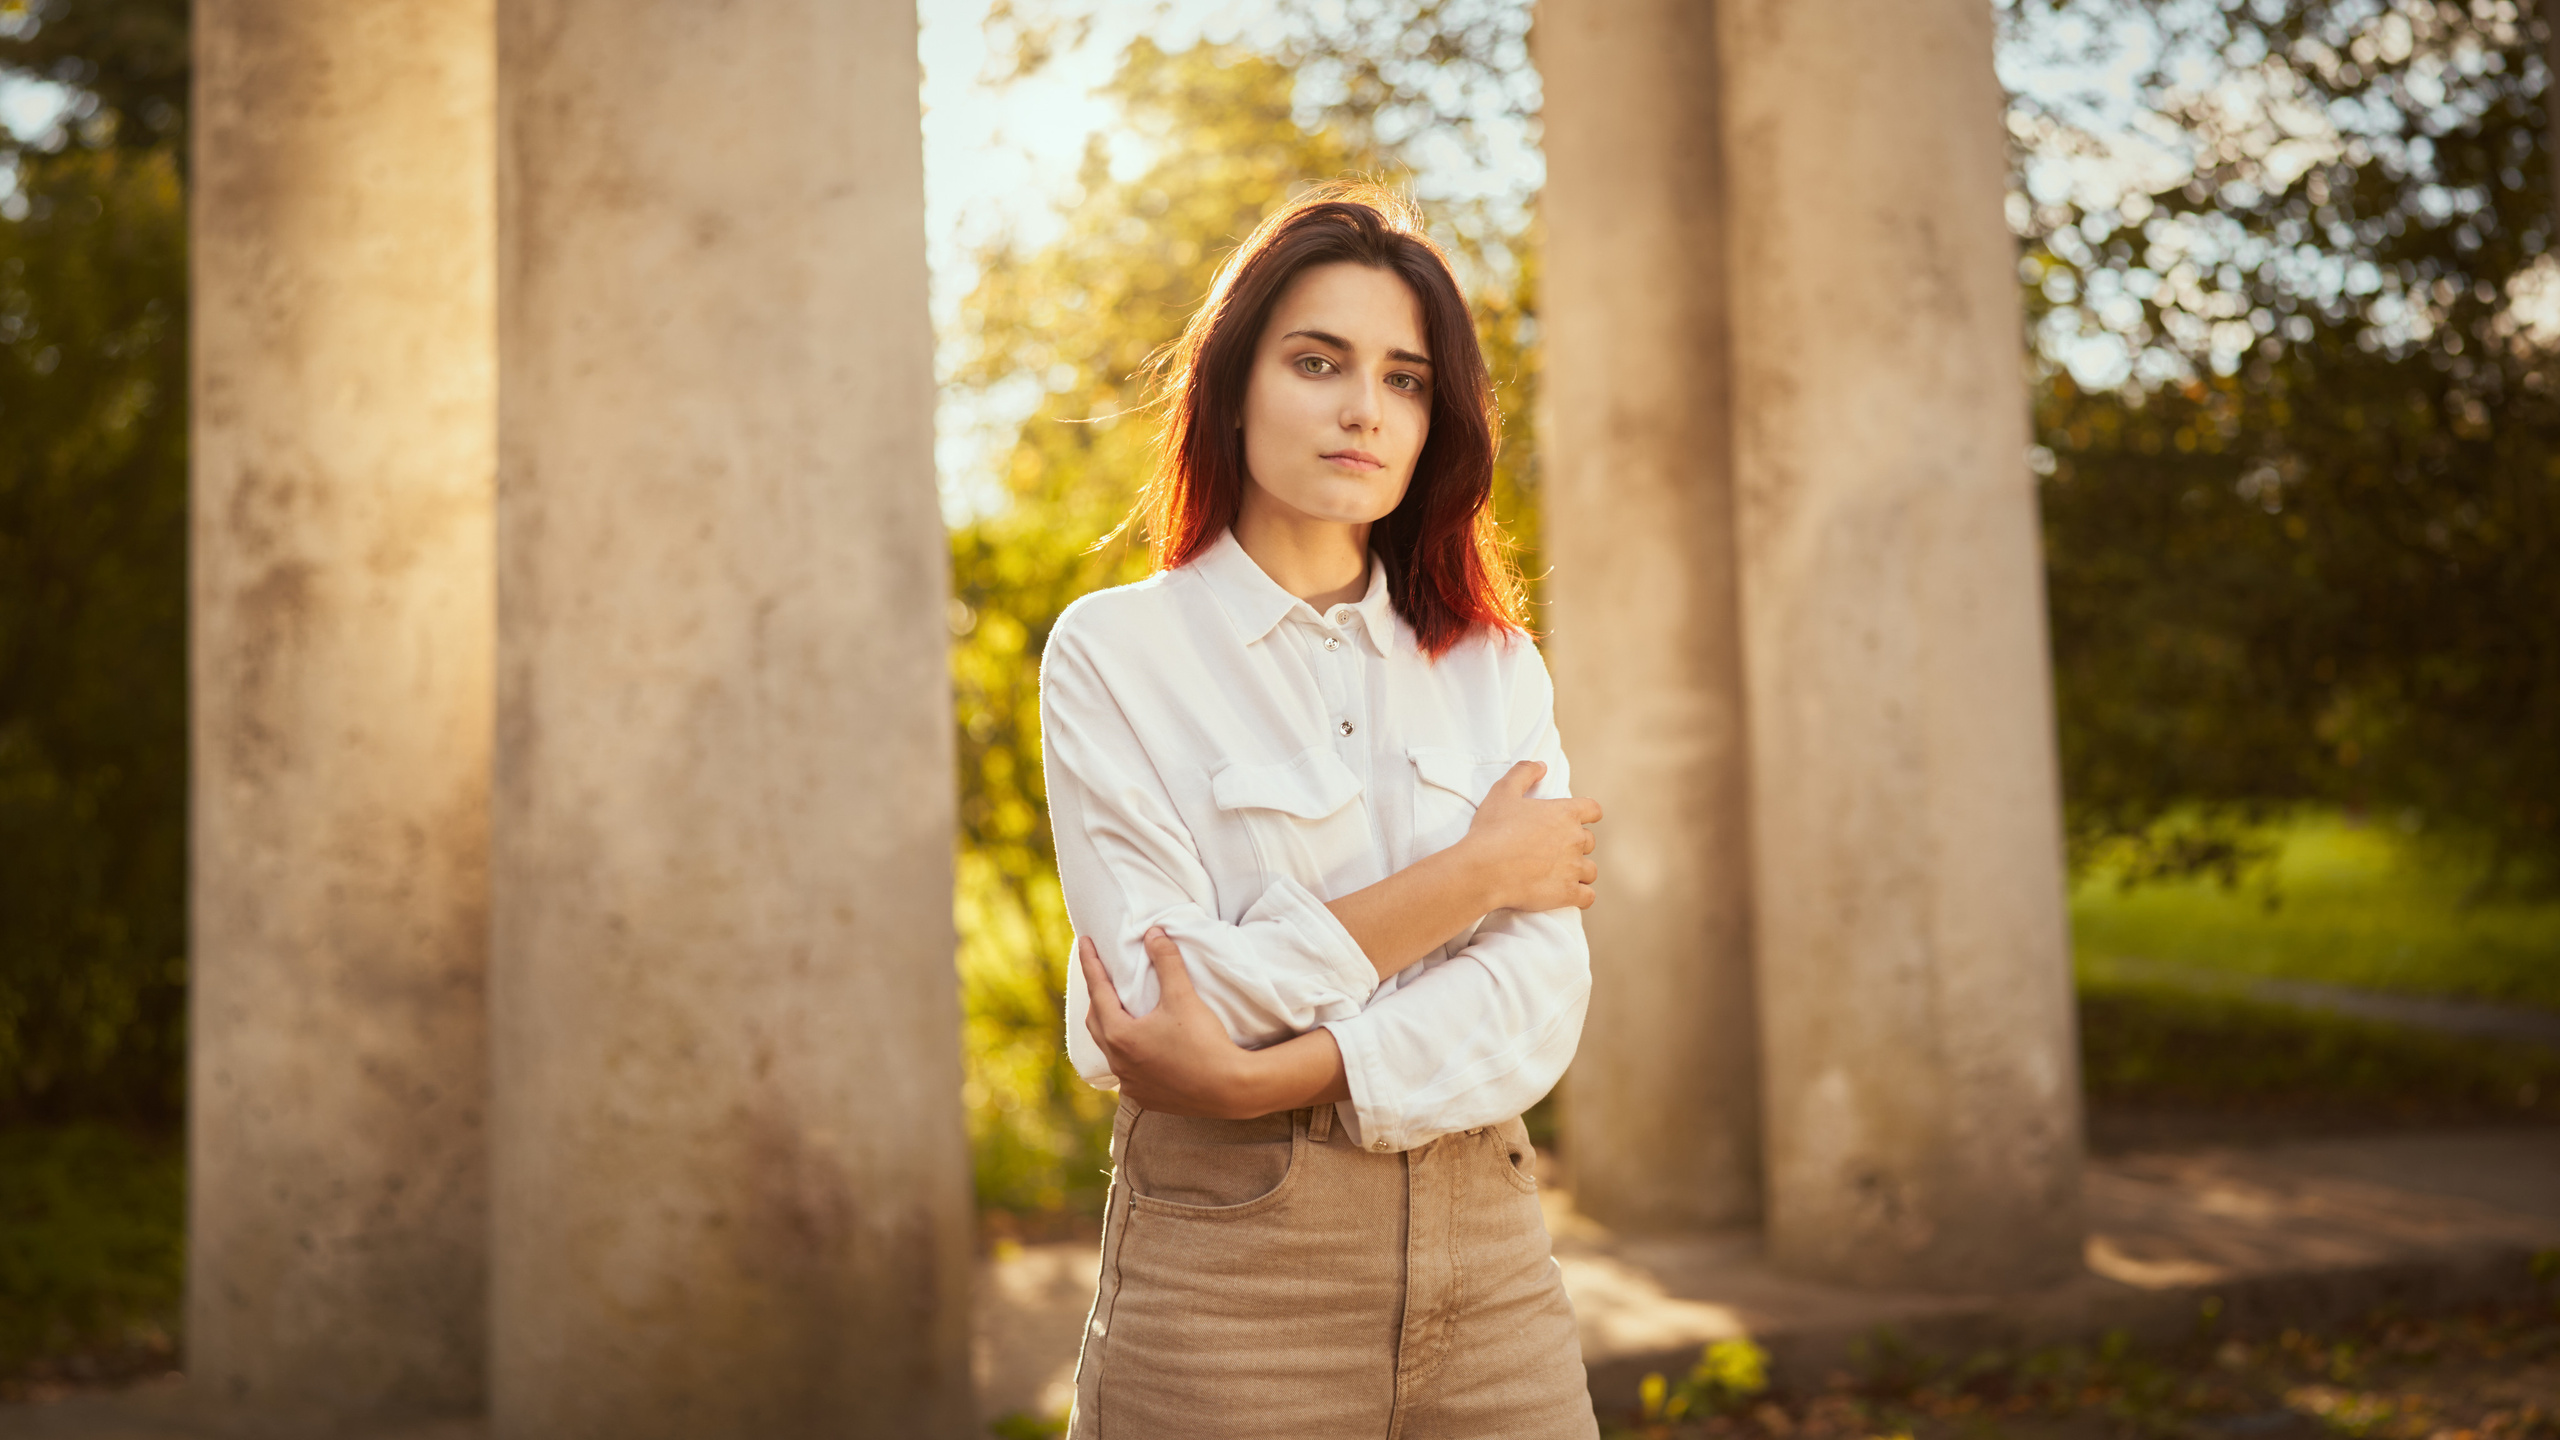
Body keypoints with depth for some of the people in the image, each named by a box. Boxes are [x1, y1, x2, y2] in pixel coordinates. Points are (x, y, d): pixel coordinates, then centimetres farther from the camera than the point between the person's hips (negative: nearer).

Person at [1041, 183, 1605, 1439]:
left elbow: (1539, 997, -5)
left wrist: (1259, 1075, -18)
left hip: (1486, 1256, 3)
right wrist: (1469, 873, -9)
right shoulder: (1115, 653, -2)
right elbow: (1163, 998, -13)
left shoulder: (1494, 666, 8)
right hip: (1226, 1275, -3)